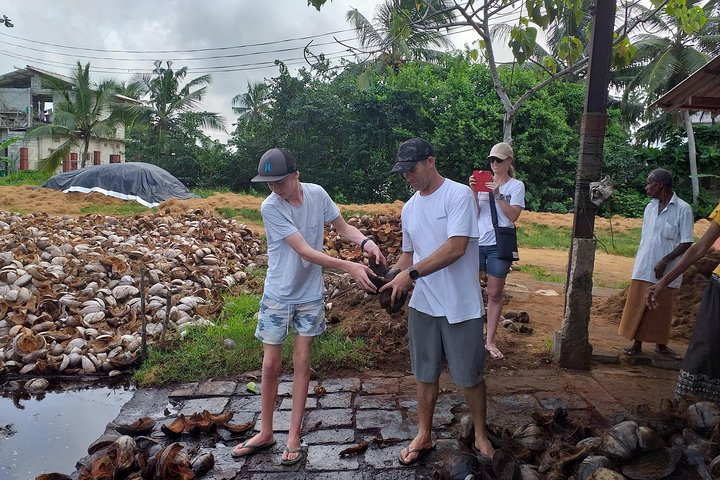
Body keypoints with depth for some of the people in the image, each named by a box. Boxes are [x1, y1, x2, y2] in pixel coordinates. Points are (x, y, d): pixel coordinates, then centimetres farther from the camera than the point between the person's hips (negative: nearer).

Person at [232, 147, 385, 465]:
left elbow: (343, 228, 3)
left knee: (301, 363, 7)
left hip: (310, 295, 2)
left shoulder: (317, 194, -8)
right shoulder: (270, 207, -20)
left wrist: (366, 242, -19)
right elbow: (304, 251, -25)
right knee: (270, 365, 6)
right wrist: (349, 267, -33)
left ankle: (294, 436, 20)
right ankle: (266, 433, 26)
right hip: (277, 295, -2)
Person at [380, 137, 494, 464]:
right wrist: (392, 280, -2)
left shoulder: (459, 195, -13)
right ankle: (424, 436, 32)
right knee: (425, 373, 16)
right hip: (422, 304, 6)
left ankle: (481, 435, 31)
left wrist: (412, 273, -24)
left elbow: (456, 247, -22)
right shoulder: (409, 208, 9)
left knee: (469, 376, 9)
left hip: (460, 305, -5)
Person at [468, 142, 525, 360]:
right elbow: (474, 213, 2)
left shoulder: (516, 186, 1)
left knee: (495, 294, 6)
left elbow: (513, 215, -11)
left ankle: (490, 341, 15)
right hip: (477, 243, 2)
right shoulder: (483, 182, 7)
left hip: (499, 245, -2)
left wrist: (498, 194, -20)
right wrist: (474, 192, -12)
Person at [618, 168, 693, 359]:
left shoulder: (682, 209, -9)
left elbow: (686, 243, -10)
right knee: (637, 306, 6)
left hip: (665, 271, -4)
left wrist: (664, 260, -18)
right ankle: (637, 343, 16)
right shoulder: (650, 208, 8)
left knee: (662, 309, 7)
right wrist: (639, 261, 12)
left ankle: (660, 345, 24)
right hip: (643, 269, 5)